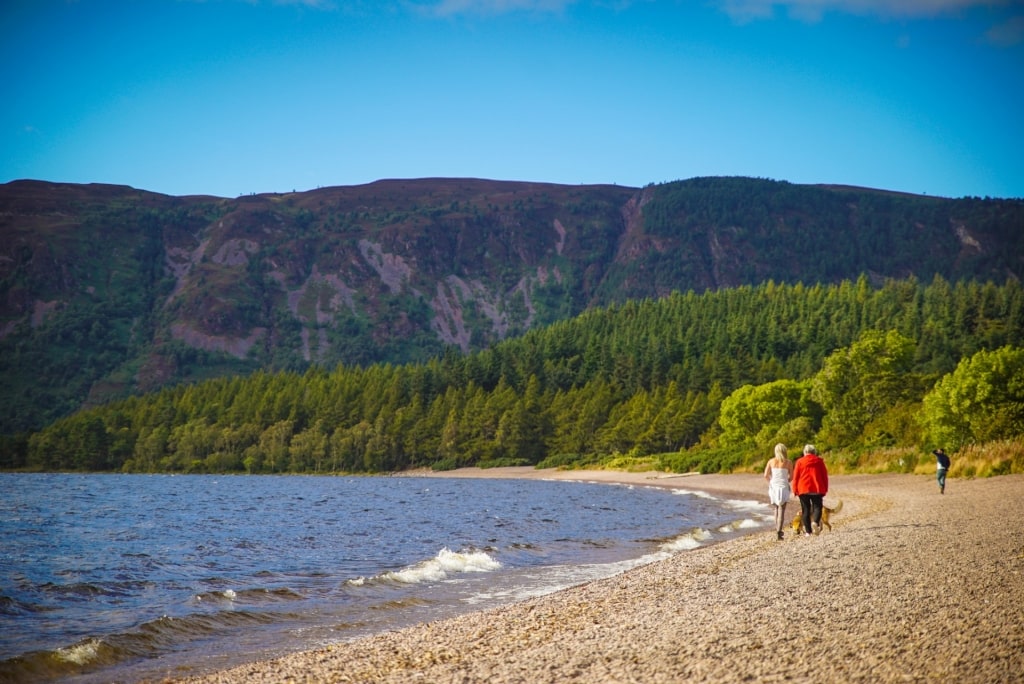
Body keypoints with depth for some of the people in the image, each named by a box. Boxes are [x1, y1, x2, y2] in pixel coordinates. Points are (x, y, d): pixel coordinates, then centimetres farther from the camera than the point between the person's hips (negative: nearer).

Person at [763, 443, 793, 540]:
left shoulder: (771, 461, 2)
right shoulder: (788, 462, -3)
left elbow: (766, 475, -1)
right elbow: (791, 477, 1)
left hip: (773, 487, 3)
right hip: (783, 487, -3)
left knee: (777, 507, 22)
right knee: (781, 510, -2)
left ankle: (777, 527, 18)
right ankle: (779, 530, -13)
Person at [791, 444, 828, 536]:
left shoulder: (800, 462, 3)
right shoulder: (819, 461, 6)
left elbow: (795, 477, 1)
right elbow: (825, 476, 7)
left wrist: (795, 490, 7)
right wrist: (825, 489, 13)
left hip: (803, 489, 0)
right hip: (817, 489, 0)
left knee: (805, 510, 7)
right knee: (817, 507, 6)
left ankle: (808, 531, 4)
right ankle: (815, 522, -25)